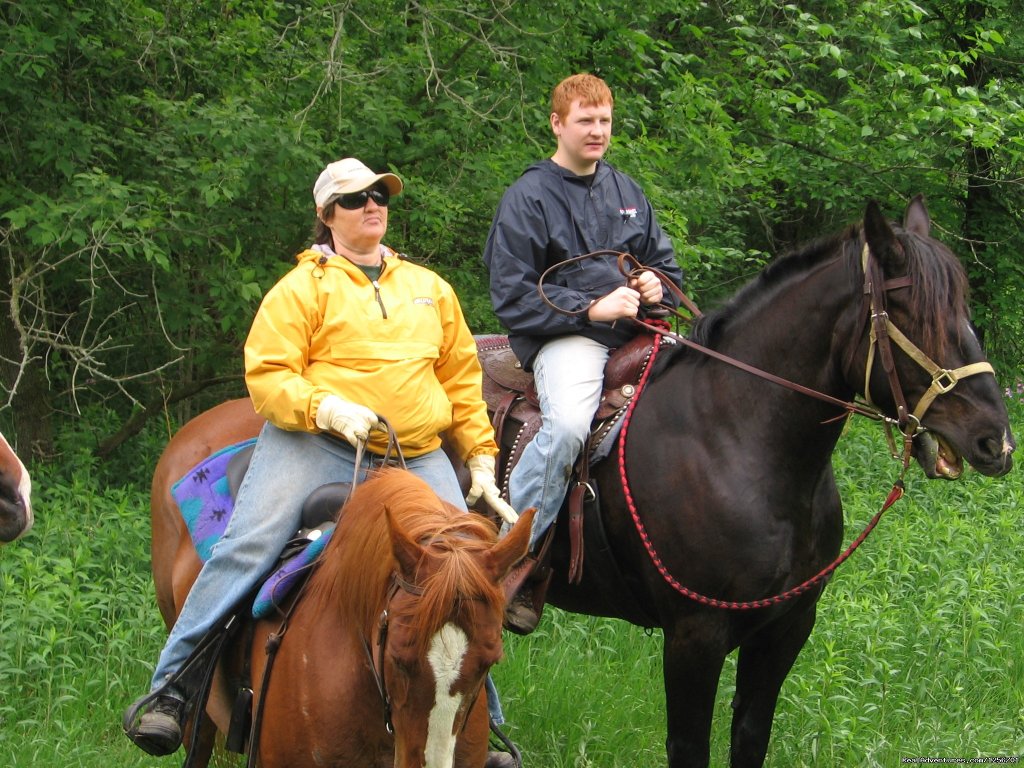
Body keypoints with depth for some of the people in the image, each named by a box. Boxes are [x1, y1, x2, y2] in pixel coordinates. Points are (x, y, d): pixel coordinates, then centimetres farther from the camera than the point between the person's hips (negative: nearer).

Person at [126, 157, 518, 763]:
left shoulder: (430, 289, 21)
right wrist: (327, 408, -21)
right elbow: (267, 375, -5)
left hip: (416, 457, 4)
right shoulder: (303, 288, 4)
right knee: (249, 544, -23)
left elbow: (462, 379, 25)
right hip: (315, 443, -4)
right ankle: (172, 687, -17)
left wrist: (482, 459, 18)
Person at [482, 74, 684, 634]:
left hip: (636, 333, 6)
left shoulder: (626, 192, 20)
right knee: (568, 424, -36)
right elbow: (511, 298, -6)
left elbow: (664, 262, 28)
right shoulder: (528, 198, 1)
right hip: (564, 338, -6)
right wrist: (592, 309, -15)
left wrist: (658, 285, 2)